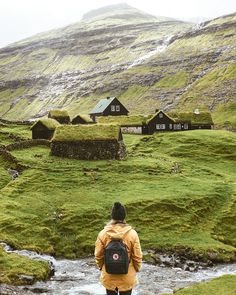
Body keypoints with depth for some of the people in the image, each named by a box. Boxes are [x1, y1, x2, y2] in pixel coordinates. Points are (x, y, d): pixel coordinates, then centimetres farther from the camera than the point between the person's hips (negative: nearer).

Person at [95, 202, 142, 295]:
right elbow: (137, 256, -9)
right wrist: (137, 269, 9)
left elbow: (98, 255, -5)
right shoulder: (132, 233, -17)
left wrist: (101, 267, 14)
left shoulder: (103, 233, -14)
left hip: (109, 276, 1)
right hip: (127, 277, -1)